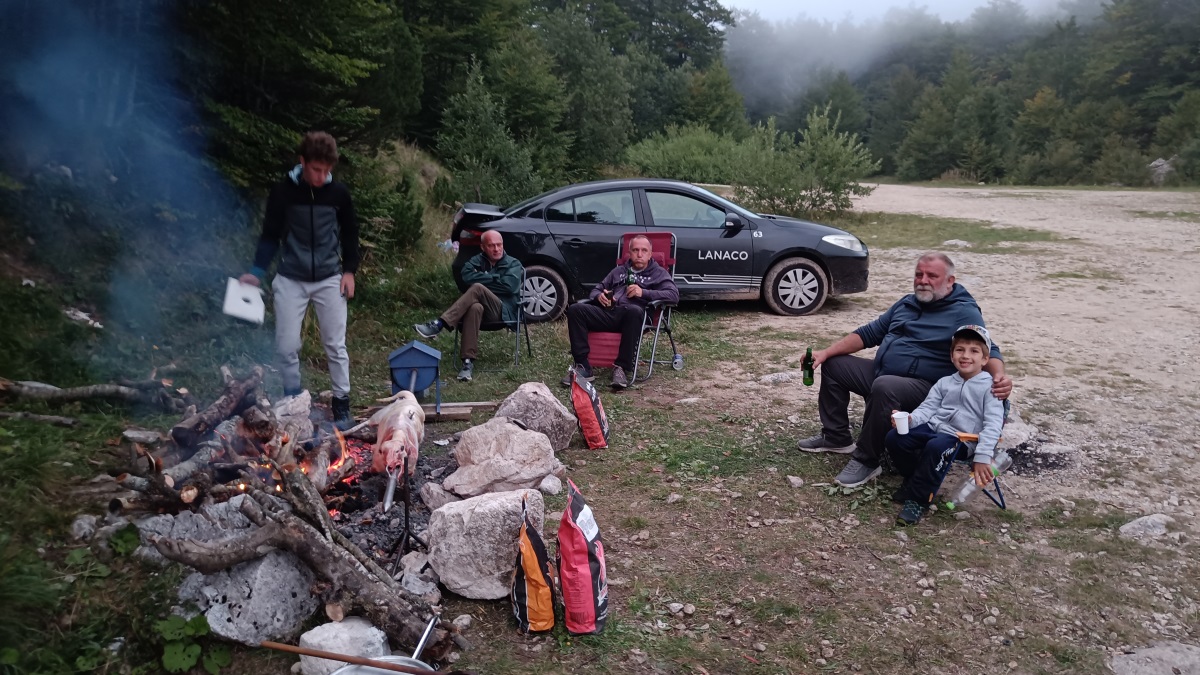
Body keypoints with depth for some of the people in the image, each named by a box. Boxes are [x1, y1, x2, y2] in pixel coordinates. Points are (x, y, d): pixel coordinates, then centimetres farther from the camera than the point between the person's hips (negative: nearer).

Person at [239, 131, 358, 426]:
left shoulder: (339, 192, -3)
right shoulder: (283, 191, -6)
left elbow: (350, 234, 9)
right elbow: (270, 235, 1)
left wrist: (349, 270, 1)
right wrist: (257, 271, -10)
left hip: (329, 279, 1)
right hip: (290, 280, 0)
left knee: (335, 345, 4)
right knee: (286, 346, 0)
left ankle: (342, 403, 15)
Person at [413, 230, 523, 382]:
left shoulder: (513, 264, 9)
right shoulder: (477, 260, 16)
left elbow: (509, 285, -11)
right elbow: (467, 276, -6)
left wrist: (482, 279, -3)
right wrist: (494, 278, -6)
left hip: (504, 312, -2)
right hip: (483, 310, 2)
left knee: (477, 288, -31)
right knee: (475, 308, -39)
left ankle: (438, 325, -37)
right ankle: (468, 362, -44)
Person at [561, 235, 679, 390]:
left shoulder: (659, 273, 19)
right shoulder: (619, 271, 32)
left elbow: (674, 295, 2)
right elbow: (596, 289, 30)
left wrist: (644, 292, -9)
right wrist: (599, 296, 4)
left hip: (631, 315, -4)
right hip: (608, 312, 4)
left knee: (634, 311, -41)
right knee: (575, 310, -23)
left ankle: (621, 368, -34)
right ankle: (583, 366, -26)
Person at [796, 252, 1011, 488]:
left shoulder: (965, 313, -8)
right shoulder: (907, 303, 14)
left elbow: (988, 351, -15)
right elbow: (869, 333, 17)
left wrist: (998, 376, -40)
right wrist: (826, 352, 8)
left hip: (924, 387, -9)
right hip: (880, 372, 9)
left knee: (884, 387, -39)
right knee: (833, 364, 8)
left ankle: (866, 461, -23)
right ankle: (836, 437, 13)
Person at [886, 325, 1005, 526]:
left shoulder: (989, 386, -2)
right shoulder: (944, 382, 16)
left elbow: (993, 425, -11)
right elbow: (928, 407, 11)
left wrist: (982, 457, -23)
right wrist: (910, 419, -13)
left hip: (961, 438, -6)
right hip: (933, 427, 6)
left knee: (935, 447, -37)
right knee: (893, 438, -13)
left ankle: (917, 499, -19)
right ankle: (916, 479, 12)